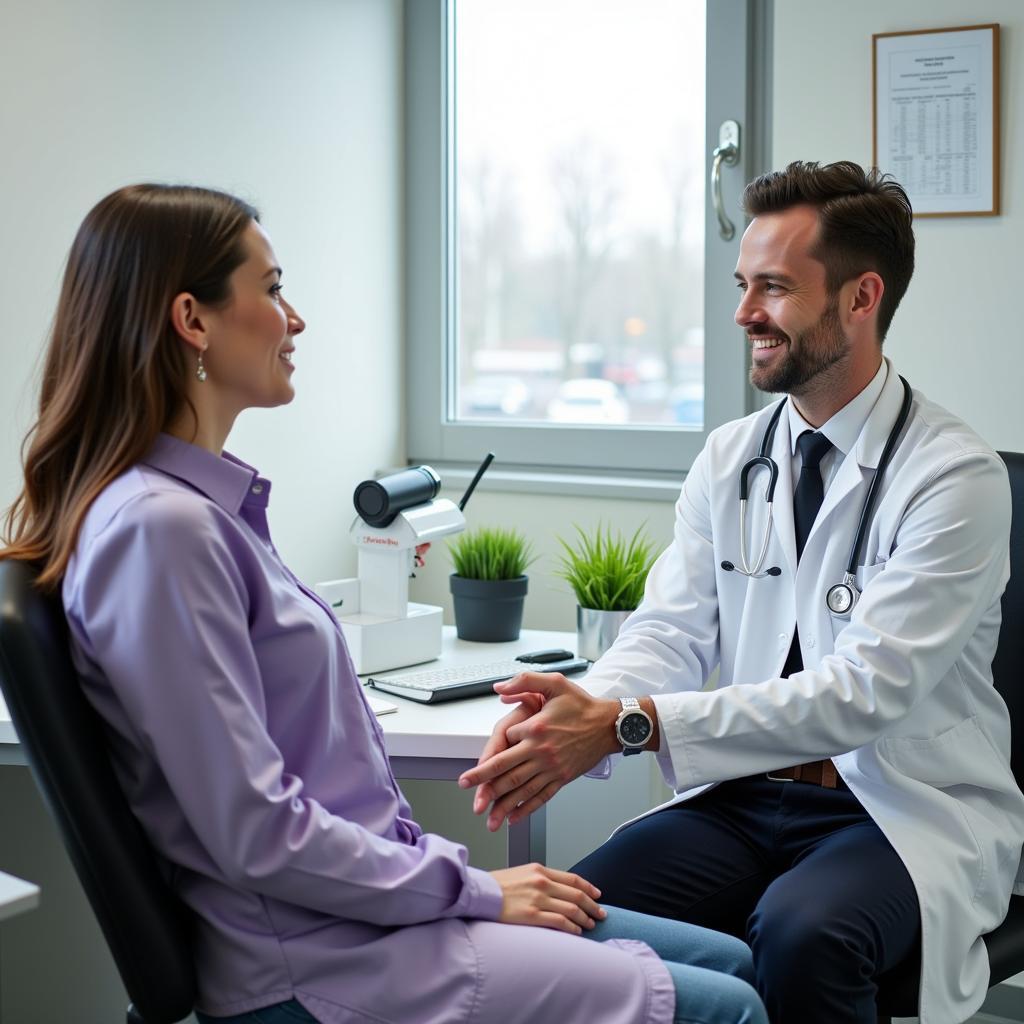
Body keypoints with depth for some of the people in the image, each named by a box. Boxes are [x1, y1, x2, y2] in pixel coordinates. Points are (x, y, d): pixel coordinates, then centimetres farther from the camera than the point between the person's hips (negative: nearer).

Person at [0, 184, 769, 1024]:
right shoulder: (159, 529, -20)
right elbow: (256, 834, -21)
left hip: (366, 904, 9)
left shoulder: (209, 504, 10)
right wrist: (473, 889, -11)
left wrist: (458, 872, 7)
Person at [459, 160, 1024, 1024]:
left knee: (801, 932, -34)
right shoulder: (729, 458, 7)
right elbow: (670, 632, 1)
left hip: (907, 812, -4)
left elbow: (861, 693, -22)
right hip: (747, 795, 4)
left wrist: (627, 724, -29)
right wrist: (573, 714, -23)